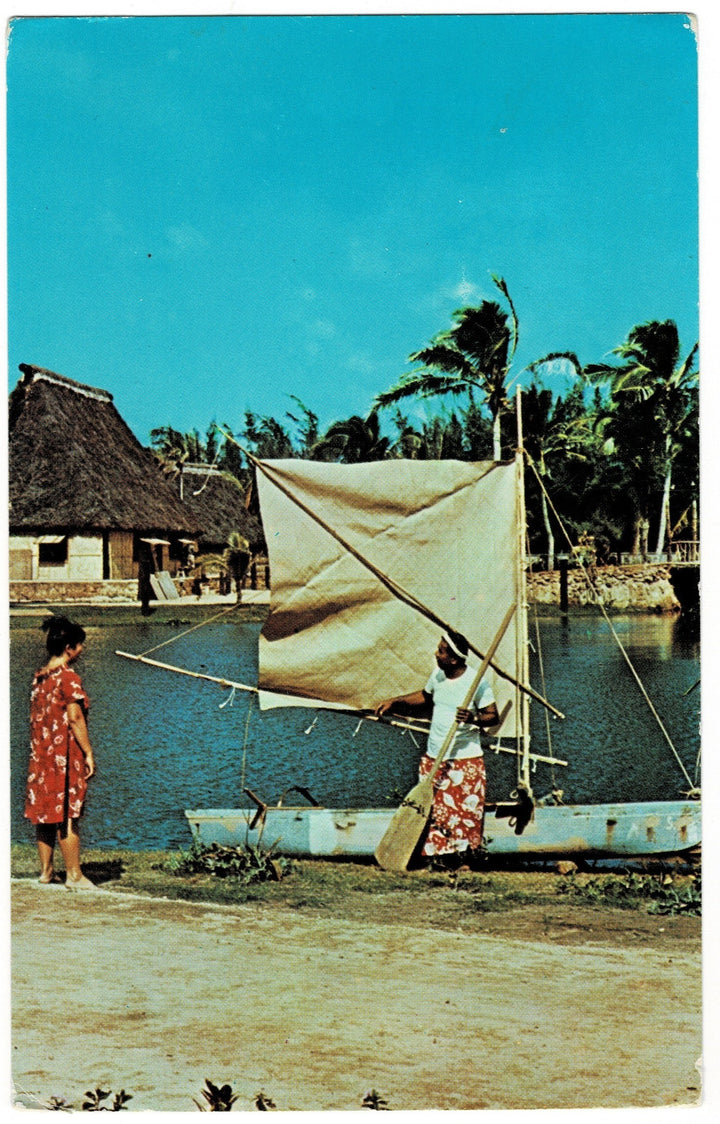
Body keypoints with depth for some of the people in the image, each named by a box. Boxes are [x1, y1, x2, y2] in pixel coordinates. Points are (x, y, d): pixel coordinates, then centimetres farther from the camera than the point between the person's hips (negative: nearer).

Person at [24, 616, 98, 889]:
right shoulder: (68, 677, -14)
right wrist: (88, 753, -12)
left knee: (44, 812, 12)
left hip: (40, 754, 8)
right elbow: (75, 718, -17)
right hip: (65, 754, -8)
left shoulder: (39, 677, 10)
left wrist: (40, 749, 19)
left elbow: (36, 716, 13)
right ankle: (74, 875, 0)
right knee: (67, 815, -4)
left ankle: (46, 871, 18)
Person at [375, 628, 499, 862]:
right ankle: (434, 855, 17)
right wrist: (394, 702, 19)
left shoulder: (477, 682, -14)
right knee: (432, 811, 7)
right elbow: (425, 696, 25)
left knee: (465, 812, -5)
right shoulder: (438, 675, 5)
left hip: (465, 759, -6)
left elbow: (493, 717, -10)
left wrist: (473, 718, -29)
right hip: (433, 758, 6)